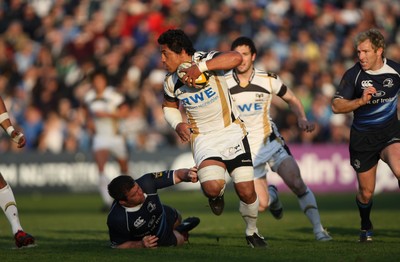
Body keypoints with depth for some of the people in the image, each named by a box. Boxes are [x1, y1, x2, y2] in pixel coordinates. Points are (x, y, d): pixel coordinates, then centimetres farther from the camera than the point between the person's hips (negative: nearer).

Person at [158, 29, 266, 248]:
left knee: (246, 190, -7)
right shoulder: (171, 82, -1)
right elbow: (169, 106, 20)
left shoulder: (206, 61, -15)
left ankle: (252, 232, 22)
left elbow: (236, 58, -35)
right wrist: (177, 124, -1)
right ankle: (216, 196, 13)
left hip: (231, 131, -2)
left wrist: (200, 67, -39)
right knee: (212, 187, -26)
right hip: (203, 138, 2)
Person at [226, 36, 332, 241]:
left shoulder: (268, 79, -6)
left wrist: (302, 119, -8)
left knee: (297, 184, -19)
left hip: (271, 142, 0)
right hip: (245, 150, 0)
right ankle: (271, 195, 32)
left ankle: (318, 229, -10)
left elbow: (292, 99, 9)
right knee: (261, 205, -6)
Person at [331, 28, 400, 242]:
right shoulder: (353, 74, -9)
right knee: (366, 192, 7)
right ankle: (366, 227, 37)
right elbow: (336, 106, -12)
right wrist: (361, 101, -25)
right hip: (362, 137, 1)